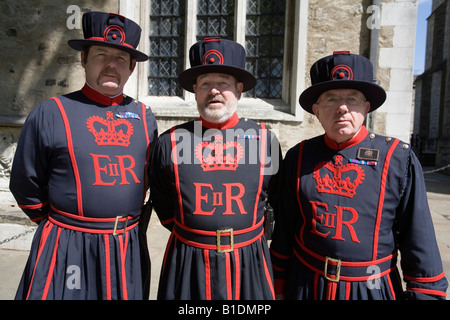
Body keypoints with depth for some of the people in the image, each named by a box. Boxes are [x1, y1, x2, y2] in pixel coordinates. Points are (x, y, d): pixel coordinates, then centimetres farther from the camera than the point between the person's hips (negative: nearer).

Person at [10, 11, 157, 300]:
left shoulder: (145, 117, 2)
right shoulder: (50, 114, -7)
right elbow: (26, 188, 2)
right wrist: (61, 226, 8)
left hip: (129, 250, 4)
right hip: (67, 252, -3)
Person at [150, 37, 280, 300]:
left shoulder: (266, 141, -4)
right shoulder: (170, 142, -5)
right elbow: (163, 208, 7)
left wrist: (249, 239, 11)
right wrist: (193, 235, 6)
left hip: (249, 266, 0)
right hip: (186, 267, 0)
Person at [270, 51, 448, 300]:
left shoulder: (400, 160, -9)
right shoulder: (297, 158, -4)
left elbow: (421, 242, -5)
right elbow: (283, 232, 1)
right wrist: (278, 288, 6)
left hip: (372, 288, -1)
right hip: (305, 285, 2)